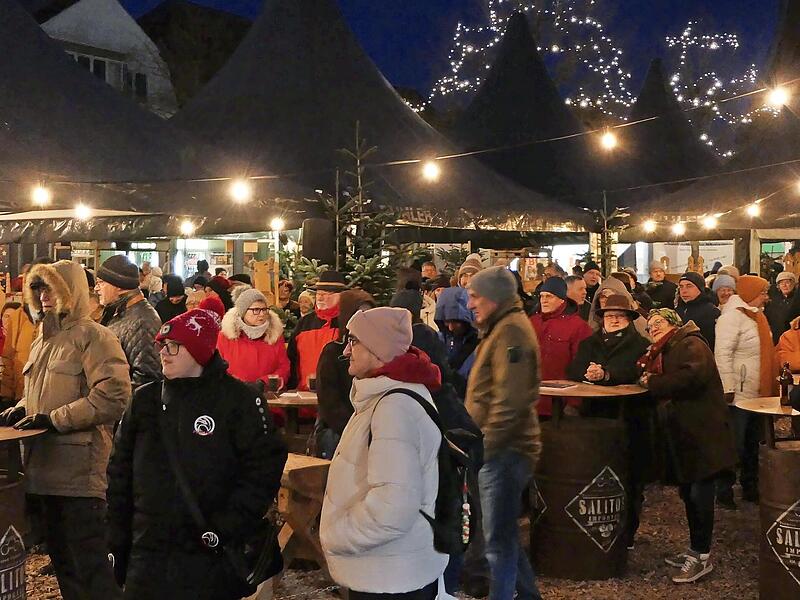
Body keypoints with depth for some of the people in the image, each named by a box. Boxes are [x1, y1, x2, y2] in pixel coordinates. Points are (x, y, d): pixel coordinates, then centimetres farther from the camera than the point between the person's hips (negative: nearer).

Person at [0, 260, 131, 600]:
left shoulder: (93, 336, -10)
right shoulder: (43, 341, 18)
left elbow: (113, 396, -20)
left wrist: (54, 419, -18)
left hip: (79, 473, -9)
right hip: (43, 470, 9)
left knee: (89, 564, -5)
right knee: (61, 560, 17)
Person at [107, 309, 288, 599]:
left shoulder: (237, 399, -4)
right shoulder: (144, 400, 9)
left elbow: (264, 465, -9)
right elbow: (121, 473, 13)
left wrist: (227, 528, -15)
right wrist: (117, 542, 9)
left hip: (211, 558, -3)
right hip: (147, 556, 4)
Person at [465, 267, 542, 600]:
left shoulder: (511, 331, -16)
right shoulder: (501, 328, 17)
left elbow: (510, 401, -23)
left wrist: (483, 447, -19)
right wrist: (478, 443, 20)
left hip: (504, 451, -10)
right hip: (498, 450, 10)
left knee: (498, 539, -2)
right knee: (504, 534, 18)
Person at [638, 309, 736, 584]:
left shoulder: (691, 344, -9)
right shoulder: (662, 353, 20)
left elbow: (693, 376, -27)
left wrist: (654, 383, -18)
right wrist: (648, 379, -3)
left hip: (701, 433, -9)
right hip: (681, 434, 9)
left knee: (699, 493, -4)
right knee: (688, 492, 14)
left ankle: (701, 556, 4)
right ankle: (696, 549, 25)